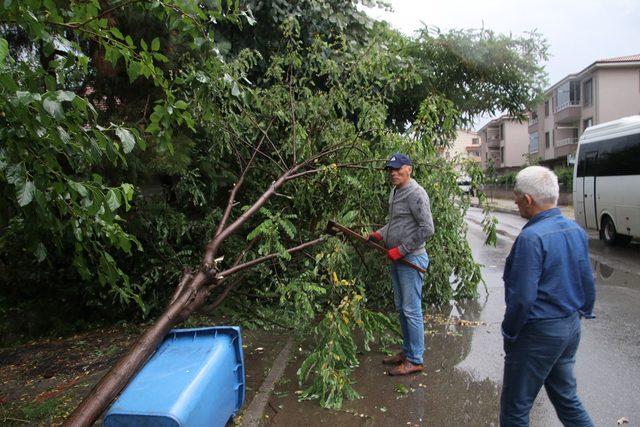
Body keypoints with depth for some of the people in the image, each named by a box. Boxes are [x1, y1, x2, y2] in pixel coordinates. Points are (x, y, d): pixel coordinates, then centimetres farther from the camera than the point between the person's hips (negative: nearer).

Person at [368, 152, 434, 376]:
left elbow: (427, 229, -20)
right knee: (401, 308, 17)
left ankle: (415, 360, 10)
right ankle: (407, 351, 31)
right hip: (396, 259, 9)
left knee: (411, 310, -2)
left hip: (411, 259, -9)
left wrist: (401, 250, -18)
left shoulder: (416, 193, -16)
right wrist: (379, 234, 8)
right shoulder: (394, 192, 14)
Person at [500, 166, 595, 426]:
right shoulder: (576, 230, 2)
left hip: (539, 333, -8)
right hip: (572, 327, 9)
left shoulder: (531, 238, -24)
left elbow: (522, 297, -24)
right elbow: (588, 282, 12)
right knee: (566, 398, 24)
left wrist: (509, 333, -11)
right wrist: (584, 312, 24)